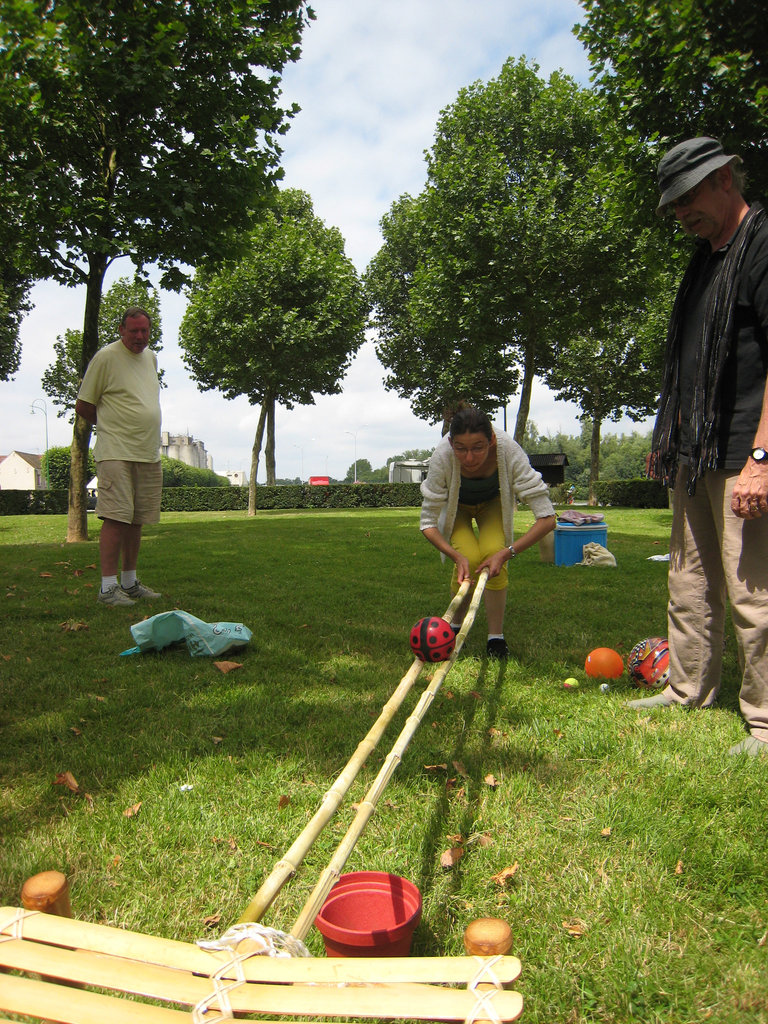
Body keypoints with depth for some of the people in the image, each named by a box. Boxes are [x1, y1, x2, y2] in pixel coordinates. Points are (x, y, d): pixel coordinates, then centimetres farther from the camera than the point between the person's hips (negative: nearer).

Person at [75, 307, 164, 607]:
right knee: (116, 518, -11)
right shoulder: (106, 357, -5)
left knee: (137, 521, 9)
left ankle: (129, 583, 18)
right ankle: (108, 587, -6)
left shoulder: (151, 358, 17)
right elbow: (82, 407, -1)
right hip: (116, 454, -7)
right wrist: (112, 425, 12)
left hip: (148, 455, 7)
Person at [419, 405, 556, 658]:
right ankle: (456, 626, 5)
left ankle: (496, 637, -6)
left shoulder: (508, 451, -39)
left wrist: (507, 552, -42)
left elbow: (547, 518, -36)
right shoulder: (442, 457, -38)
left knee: (493, 555, -24)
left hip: (493, 502, 1)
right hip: (455, 505, 0)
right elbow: (427, 523, -26)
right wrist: (457, 556, -39)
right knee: (468, 559, -23)